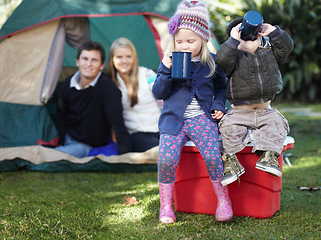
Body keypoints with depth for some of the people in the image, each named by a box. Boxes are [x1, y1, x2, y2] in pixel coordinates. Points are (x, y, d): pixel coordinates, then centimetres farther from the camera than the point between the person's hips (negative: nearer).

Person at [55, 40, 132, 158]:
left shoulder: (107, 87, -20)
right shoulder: (68, 84, -1)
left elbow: (117, 122, -25)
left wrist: (125, 154, -31)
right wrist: (60, 142, 5)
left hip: (90, 147, -6)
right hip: (68, 139, 6)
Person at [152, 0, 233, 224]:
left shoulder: (211, 62, 6)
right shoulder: (170, 61, 5)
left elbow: (221, 86, 22)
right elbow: (159, 93, 1)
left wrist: (219, 105, 4)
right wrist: (166, 71, -13)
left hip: (202, 118, 0)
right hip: (174, 119, 0)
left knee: (213, 155, -23)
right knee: (166, 159, -20)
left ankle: (223, 200, -2)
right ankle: (166, 205, 0)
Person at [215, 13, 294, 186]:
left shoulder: (269, 54, 11)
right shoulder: (234, 57, -3)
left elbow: (286, 46, 3)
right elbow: (221, 62, -23)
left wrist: (272, 31, -6)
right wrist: (233, 40, -24)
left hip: (265, 111, 3)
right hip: (240, 112, -3)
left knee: (276, 123, -22)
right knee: (229, 127, -27)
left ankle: (268, 156, -19)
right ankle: (229, 160, -20)